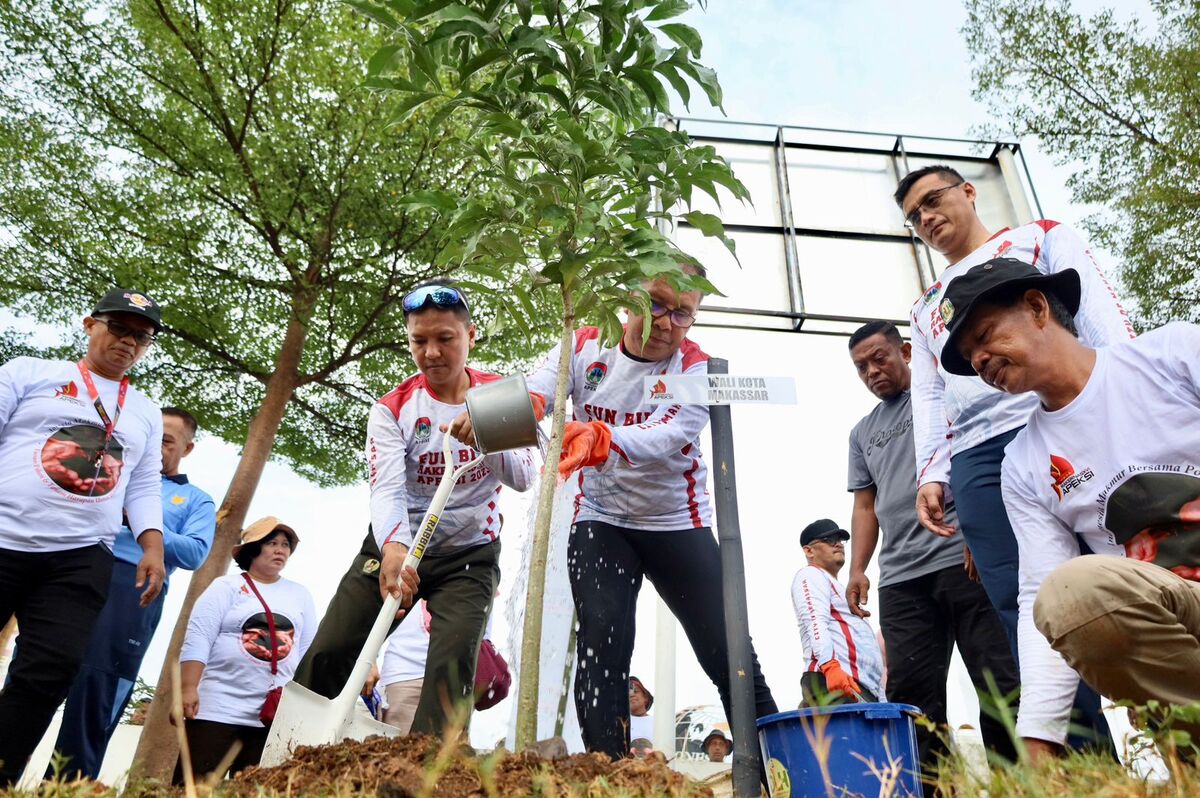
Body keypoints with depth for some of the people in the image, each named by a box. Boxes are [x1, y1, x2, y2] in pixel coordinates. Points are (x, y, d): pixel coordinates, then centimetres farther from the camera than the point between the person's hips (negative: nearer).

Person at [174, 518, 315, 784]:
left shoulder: (300, 594, 13)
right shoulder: (226, 587, 3)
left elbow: (308, 649, 13)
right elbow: (197, 639, -4)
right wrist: (188, 688, -14)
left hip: (275, 716, 3)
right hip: (219, 709, -3)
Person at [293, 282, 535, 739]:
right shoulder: (393, 408, -8)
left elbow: (524, 478, -12)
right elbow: (386, 489, -23)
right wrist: (394, 546, -44)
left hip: (470, 552, 0)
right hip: (394, 543, 1)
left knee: (454, 661, -16)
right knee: (328, 653, 0)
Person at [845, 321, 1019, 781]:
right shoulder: (863, 433, 24)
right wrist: (857, 569, 8)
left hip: (965, 558, -4)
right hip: (900, 578, 5)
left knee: (1000, 678, -3)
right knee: (911, 695, 0)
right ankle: (929, 787, 5)